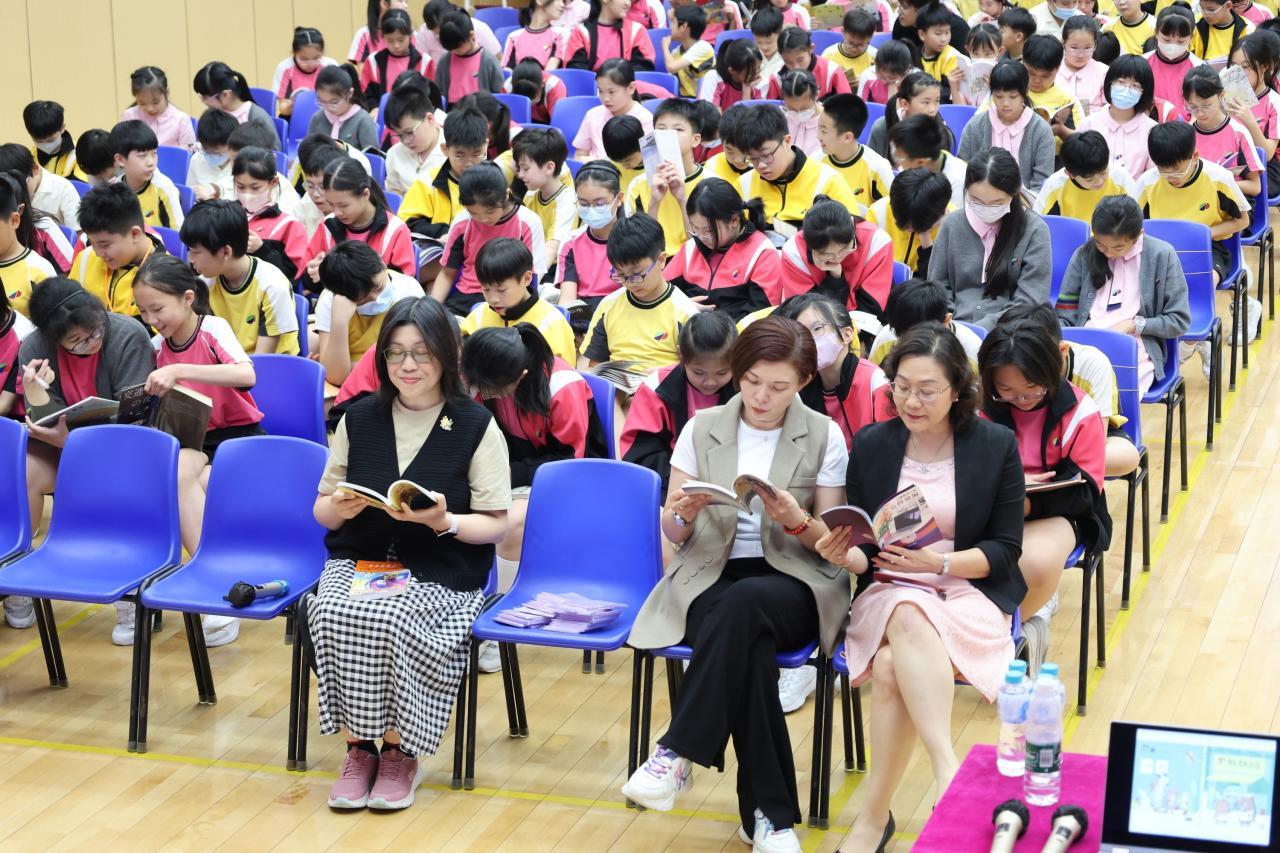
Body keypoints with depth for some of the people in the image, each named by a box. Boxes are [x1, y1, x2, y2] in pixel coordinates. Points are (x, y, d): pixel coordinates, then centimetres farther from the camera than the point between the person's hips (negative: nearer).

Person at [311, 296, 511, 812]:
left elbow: (496, 526, -2)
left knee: (389, 620, -34)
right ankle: (358, 746, -11)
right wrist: (339, 509, -10)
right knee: (332, 615, -30)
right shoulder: (359, 418, 10)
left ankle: (399, 750, -10)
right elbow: (322, 511, 14)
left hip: (440, 574, -3)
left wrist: (444, 521, -21)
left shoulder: (476, 426, -1)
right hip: (357, 562, 3)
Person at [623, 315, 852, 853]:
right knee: (747, 644, -35)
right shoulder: (701, 429, 6)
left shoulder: (824, 436, 2)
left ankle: (678, 753, -32)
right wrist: (684, 513, -17)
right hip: (710, 577, 1)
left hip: (793, 581, -1)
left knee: (743, 604, -38)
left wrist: (799, 522, -19)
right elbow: (673, 534, 8)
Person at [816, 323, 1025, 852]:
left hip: (968, 595, -2)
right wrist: (842, 556, -16)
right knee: (909, 619, -37)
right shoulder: (871, 444, 5)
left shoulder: (996, 445, 0)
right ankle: (949, 771, -40)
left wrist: (939, 561, -16)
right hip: (889, 593, 2)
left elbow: (1005, 550, 0)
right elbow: (862, 553, 8)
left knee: (894, 668, -34)